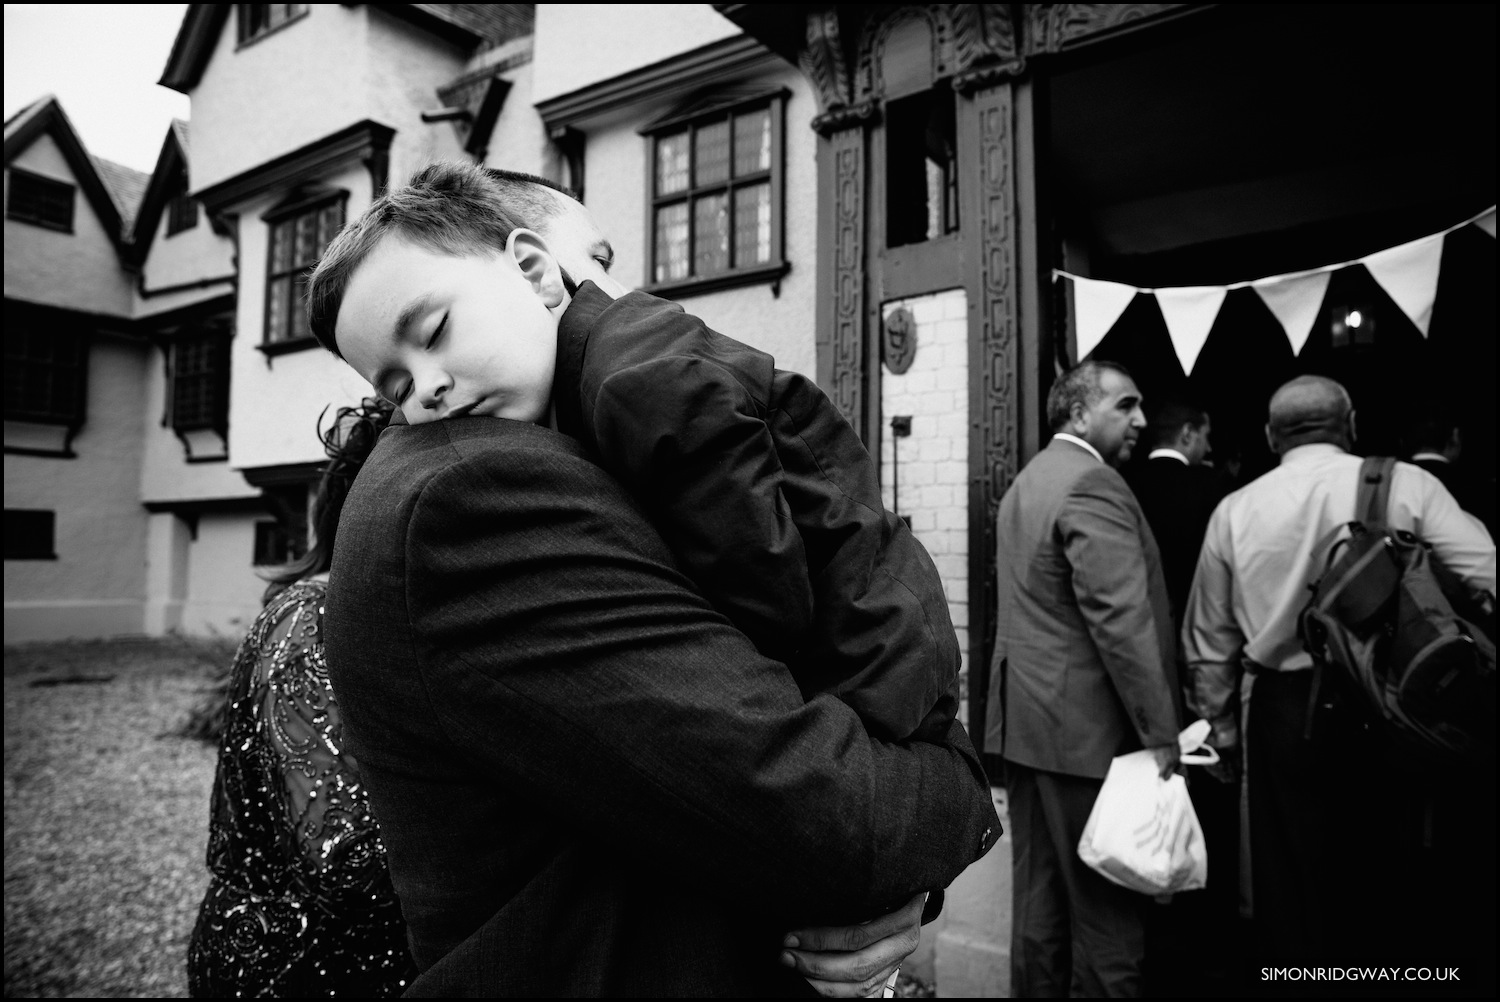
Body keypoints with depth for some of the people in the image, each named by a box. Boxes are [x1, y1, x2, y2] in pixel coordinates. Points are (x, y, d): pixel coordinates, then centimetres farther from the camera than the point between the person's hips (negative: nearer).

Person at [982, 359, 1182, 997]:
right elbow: (1122, 622, -20)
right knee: (1106, 911, 3)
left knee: (1040, 900, 16)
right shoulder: (1094, 485, -14)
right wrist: (1162, 734, -15)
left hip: (1025, 725, 9)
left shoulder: (1025, 481, 16)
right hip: (1087, 728, -9)